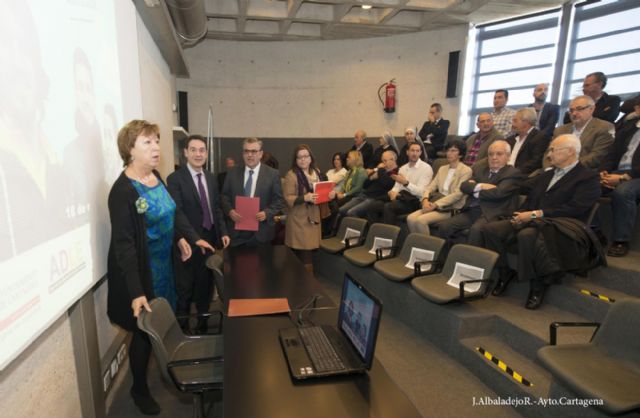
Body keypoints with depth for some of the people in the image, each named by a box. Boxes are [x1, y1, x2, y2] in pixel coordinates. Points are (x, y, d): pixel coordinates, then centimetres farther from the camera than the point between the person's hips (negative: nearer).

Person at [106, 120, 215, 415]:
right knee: (145, 332, 9)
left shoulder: (155, 177, 1)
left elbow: (173, 211, 15)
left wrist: (188, 237, 1)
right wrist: (136, 292, -30)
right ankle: (139, 390, 33)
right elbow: (123, 244, -26)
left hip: (163, 266, 7)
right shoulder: (123, 190, -23)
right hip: (141, 272, -7)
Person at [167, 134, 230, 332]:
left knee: (206, 286, 18)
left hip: (211, 239, 6)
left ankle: (203, 325, 36)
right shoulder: (175, 178, -12)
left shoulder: (211, 177, 9)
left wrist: (223, 232, 3)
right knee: (185, 290, 11)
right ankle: (182, 328, 30)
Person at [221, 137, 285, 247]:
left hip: (261, 232, -1)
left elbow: (279, 200, -1)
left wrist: (267, 213, -17)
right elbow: (224, 196, 10)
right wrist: (230, 211, -9)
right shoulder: (233, 173, 6)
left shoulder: (272, 174, -1)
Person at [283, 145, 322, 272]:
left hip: (314, 217, 6)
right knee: (304, 258, -6)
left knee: (310, 254, 14)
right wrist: (304, 198, -28)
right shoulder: (291, 174, -11)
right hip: (299, 220, -6)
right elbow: (288, 198, -15)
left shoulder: (316, 172, 10)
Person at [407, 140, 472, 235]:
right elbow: (431, 187, 11)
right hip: (435, 205, 6)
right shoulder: (442, 168, 18)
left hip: (452, 209, -6)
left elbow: (457, 194, -14)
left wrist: (436, 204, -20)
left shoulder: (466, 170, -3)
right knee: (410, 218, -20)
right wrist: (425, 200, -11)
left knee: (421, 220, -29)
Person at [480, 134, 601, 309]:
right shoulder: (545, 176, 26)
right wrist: (520, 215, -3)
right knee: (490, 229, -15)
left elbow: (575, 208, -13)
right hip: (534, 221, 7)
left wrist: (537, 214, -19)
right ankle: (504, 273, -2)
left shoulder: (587, 177, 2)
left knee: (527, 235, -39)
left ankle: (537, 284, -19)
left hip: (560, 224, -7)